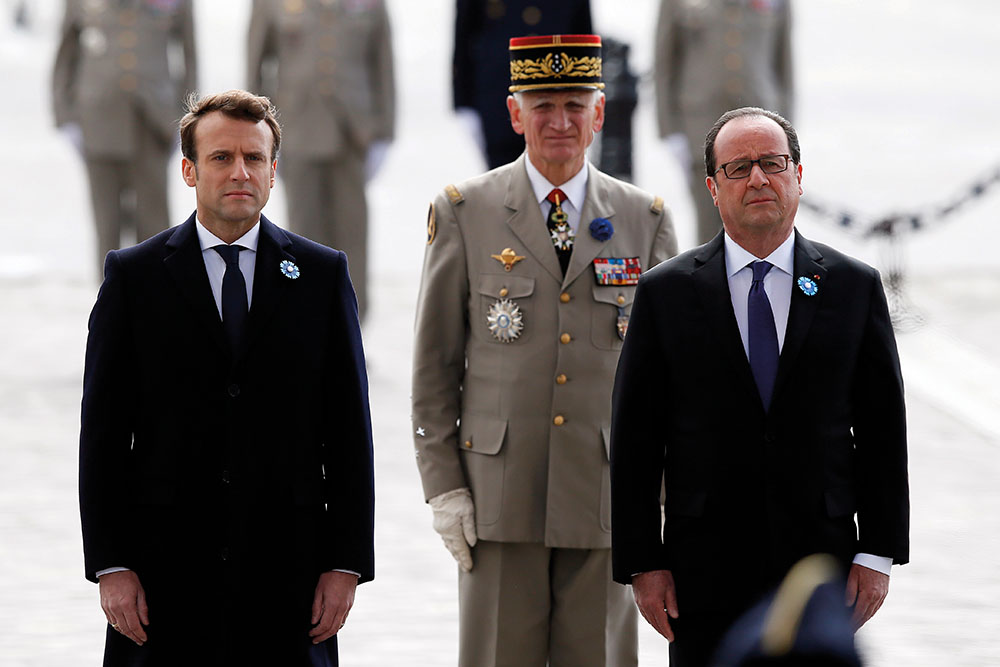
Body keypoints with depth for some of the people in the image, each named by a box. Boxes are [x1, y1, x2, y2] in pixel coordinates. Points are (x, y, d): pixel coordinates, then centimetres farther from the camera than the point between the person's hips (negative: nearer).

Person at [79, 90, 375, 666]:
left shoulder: (323, 274, 8)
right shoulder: (133, 276, 4)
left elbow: (350, 429, 6)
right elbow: (103, 434, 2)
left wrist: (347, 563, 0)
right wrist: (110, 566, -5)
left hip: (288, 570, 1)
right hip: (165, 570, -1)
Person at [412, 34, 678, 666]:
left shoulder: (645, 221, 7)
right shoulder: (464, 213, 3)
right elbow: (434, 362, 4)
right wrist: (443, 485, -2)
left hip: (606, 492, 1)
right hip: (499, 491, -1)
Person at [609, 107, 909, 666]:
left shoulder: (855, 286, 6)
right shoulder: (666, 293, 3)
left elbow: (882, 431, 6)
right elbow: (635, 440, 2)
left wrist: (877, 555, 0)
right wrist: (642, 563, -3)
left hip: (823, 574, 1)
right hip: (705, 574, 0)